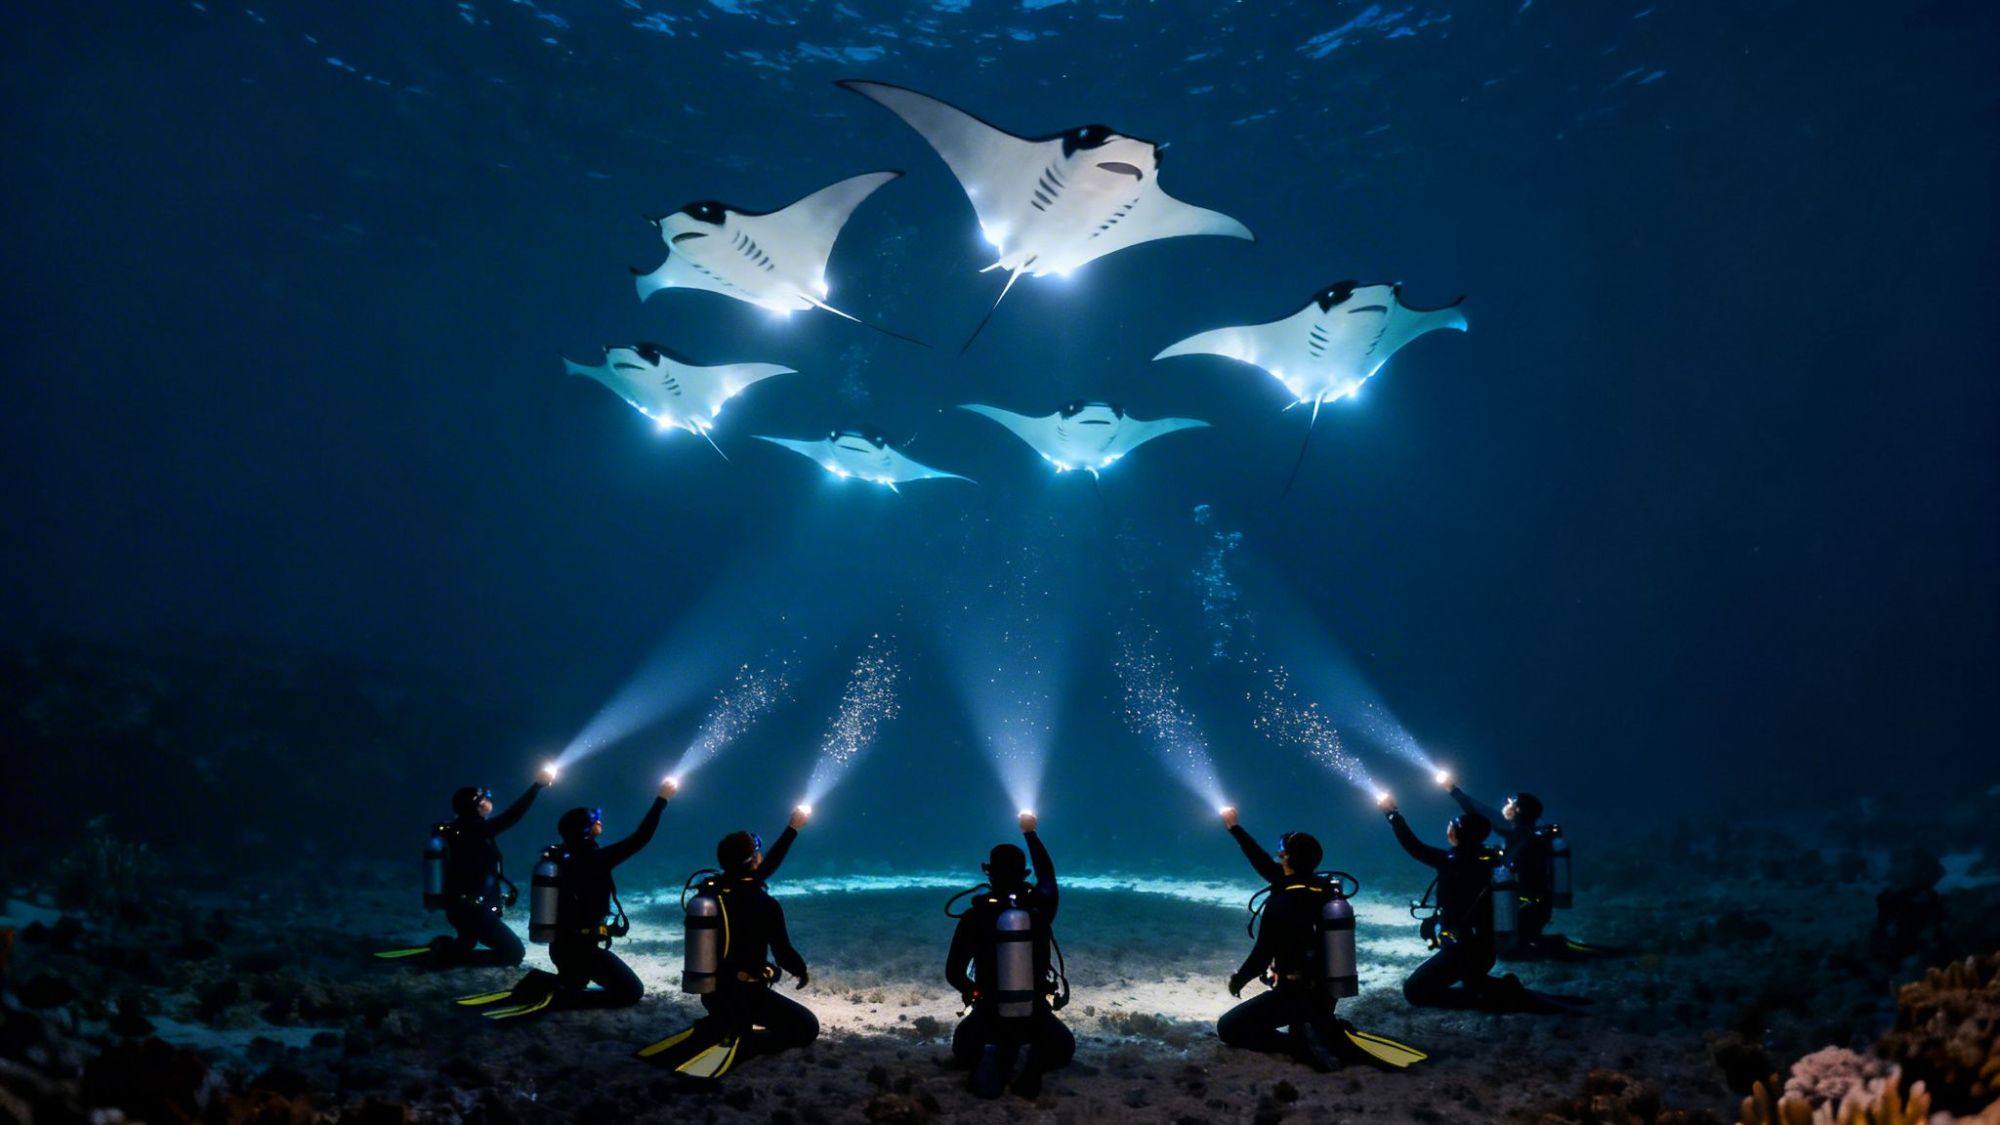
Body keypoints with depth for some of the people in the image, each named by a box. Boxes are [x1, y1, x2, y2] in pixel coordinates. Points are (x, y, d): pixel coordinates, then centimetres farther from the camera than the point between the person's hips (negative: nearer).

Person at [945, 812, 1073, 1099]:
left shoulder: (974, 916, -11)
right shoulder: (1041, 908, -8)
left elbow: (953, 973, -3)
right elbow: (1047, 875, 16)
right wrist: (1030, 833, 28)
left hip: (990, 1015, 0)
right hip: (1036, 1015, 0)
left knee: (963, 1048, 32)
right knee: (1063, 1050, 31)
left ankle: (988, 1061, -7)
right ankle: (1031, 1061, -8)